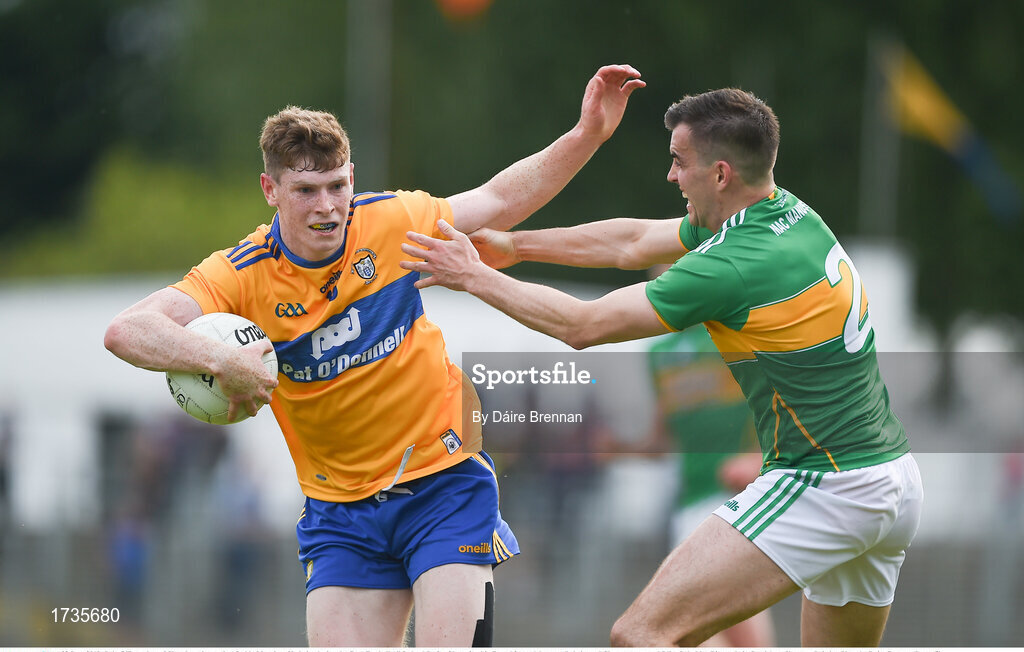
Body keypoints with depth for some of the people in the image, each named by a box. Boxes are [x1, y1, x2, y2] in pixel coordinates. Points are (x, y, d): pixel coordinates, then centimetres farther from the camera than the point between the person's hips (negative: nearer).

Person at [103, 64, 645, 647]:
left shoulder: (392, 222, -7)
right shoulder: (243, 276, -12)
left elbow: (500, 199, 9)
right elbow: (127, 331, -23)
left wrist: (589, 134, 0)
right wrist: (220, 360, -39)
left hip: (445, 484, -1)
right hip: (340, 508, 1)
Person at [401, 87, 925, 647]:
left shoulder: (732, 267, -18)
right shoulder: (790, 214, 8)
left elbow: (582, 325, -9)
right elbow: (636, 242, 21)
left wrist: (472, 276, 3)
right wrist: (515, 244, 24)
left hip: (823, 488, -10)